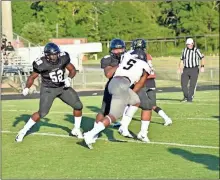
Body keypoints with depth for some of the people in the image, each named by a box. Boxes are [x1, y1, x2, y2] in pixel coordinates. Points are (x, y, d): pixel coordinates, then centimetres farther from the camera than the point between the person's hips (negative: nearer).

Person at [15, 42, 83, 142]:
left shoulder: (63, 58, -15)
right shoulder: (41, 64, -23)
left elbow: (72, 70, -1)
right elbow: (32, 77, -9)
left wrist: (69, 78, -21)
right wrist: (27, 88, -24)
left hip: (63, 87, 4)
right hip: (48, 89, -4)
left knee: (78, 106, -2)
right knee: (42, 112, -15)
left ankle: (76, 129, 19)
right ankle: (23, 131, -1)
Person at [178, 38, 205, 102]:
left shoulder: (196, 50, -8)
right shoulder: (184, 50, 8)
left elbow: (202, 58, -16)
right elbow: (182, 60, 16)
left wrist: (202, 66, -29)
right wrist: (180, 68, 6)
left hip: (194, 70, -4)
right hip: (186, 70, 4)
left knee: (192, 85, -4)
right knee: (183, 84, -4)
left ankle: (190, 98, 6)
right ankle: (186, 97, 14)